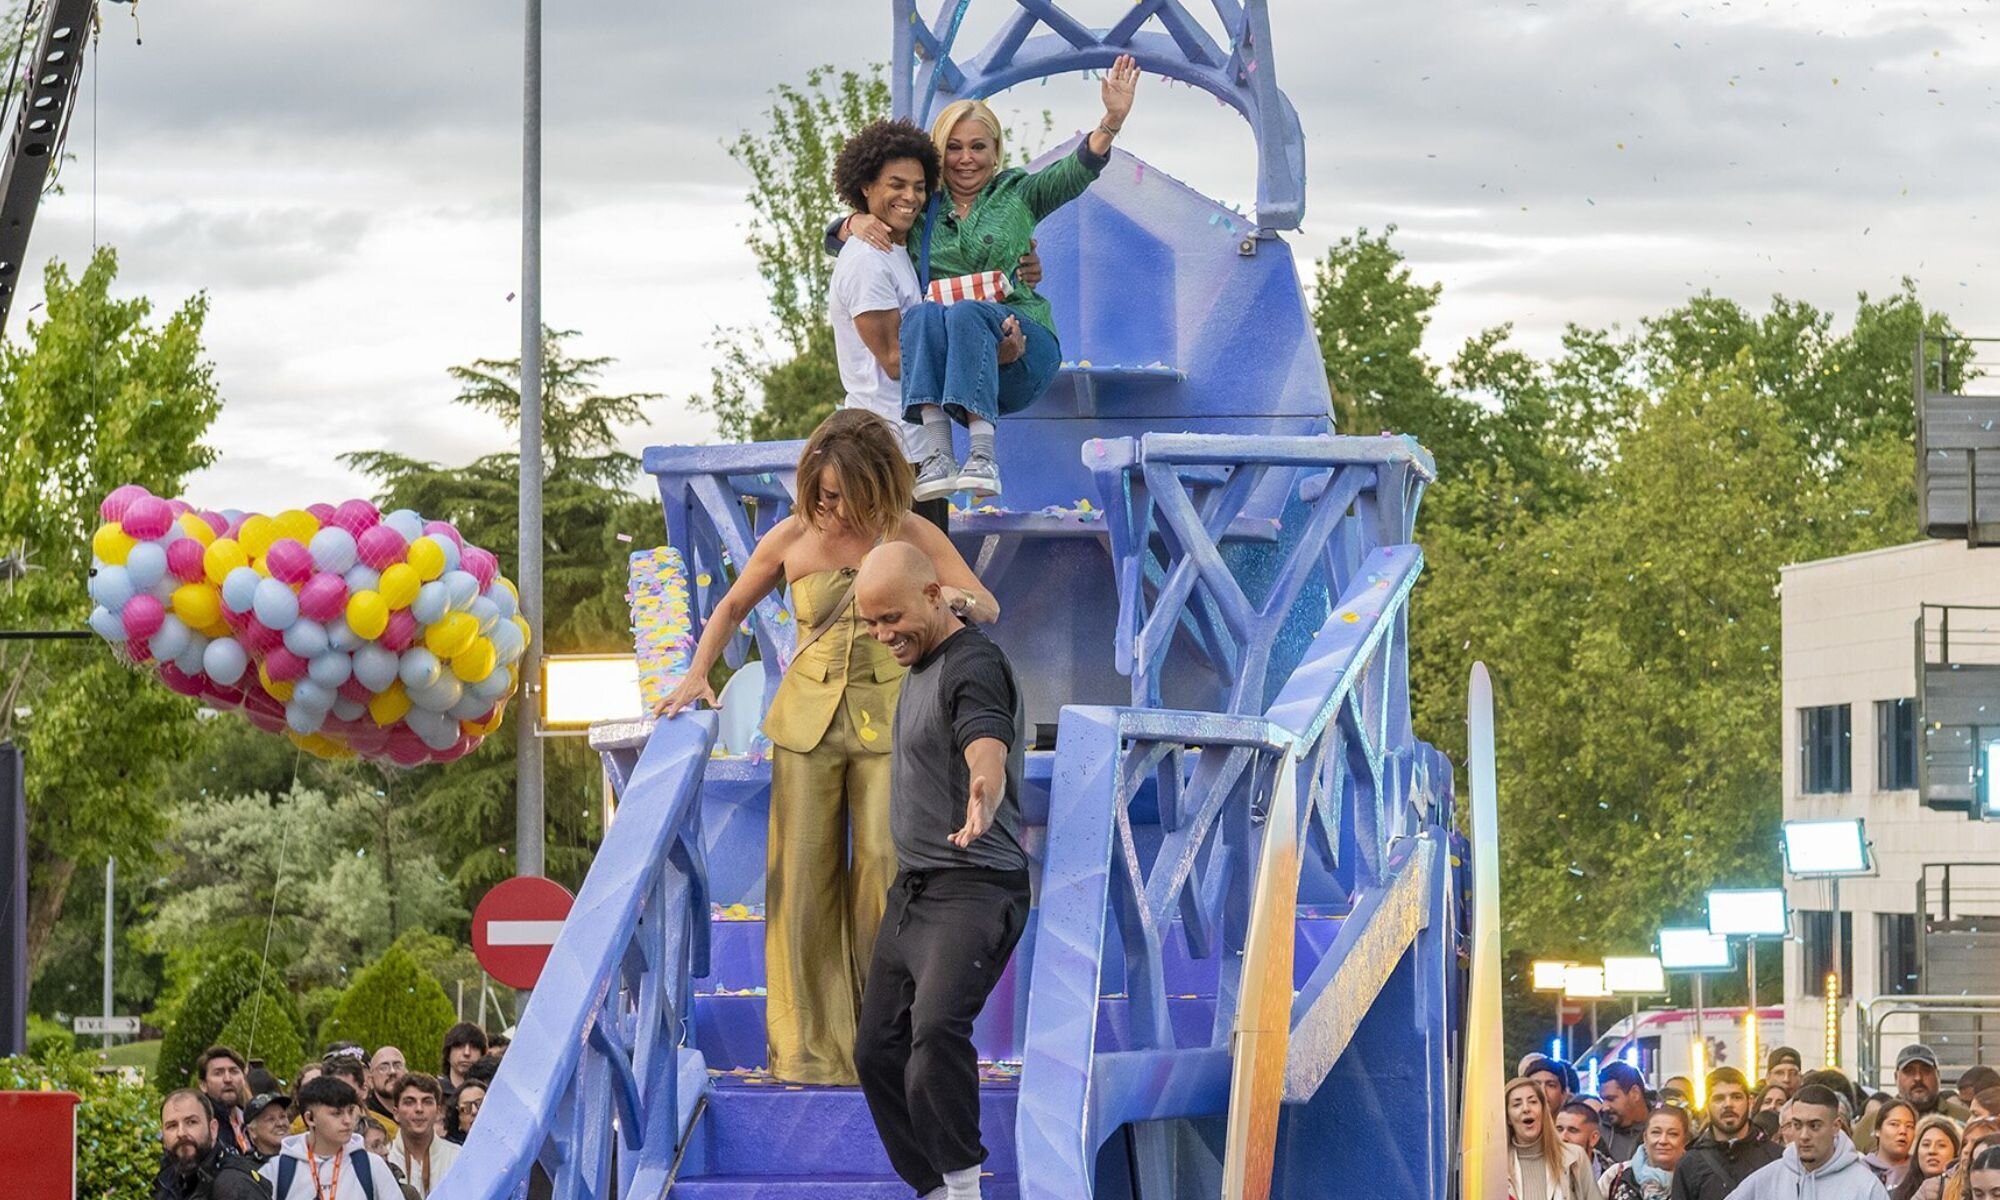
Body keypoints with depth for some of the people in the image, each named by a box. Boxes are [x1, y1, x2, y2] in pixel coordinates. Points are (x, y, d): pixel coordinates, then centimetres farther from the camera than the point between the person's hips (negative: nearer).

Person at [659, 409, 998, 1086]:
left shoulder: (909, 536, -2)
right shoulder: (793, 539, 1)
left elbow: (989, 607, -1)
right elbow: (734, 605, 16)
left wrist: (956, 600, -24)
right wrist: (697, 675, 4)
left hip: (885, 720, -1)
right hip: (808, 719, 1)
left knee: (883, 870, -9)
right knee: (803, 877, -2)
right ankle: (812, 1048, 3)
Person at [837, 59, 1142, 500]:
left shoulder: (1017, 195, 15)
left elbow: (1078, 171, -2)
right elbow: (836, 239, 19)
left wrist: (1112, 120, -20)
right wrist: (858, 224, -6)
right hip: (939, 366, 2)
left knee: (966, 312, -33)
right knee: (924, 313, -31)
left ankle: (983, 452, -49)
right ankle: (937, 455, -47)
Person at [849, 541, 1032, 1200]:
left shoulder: (974, 666, -17)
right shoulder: (921, 663, 14)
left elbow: (988, 751, -38)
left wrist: (982, 798, -59)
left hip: (972, 891, -11)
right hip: (912, 891, 11)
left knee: (937, 1027, -32)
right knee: (878, 1050, 10)